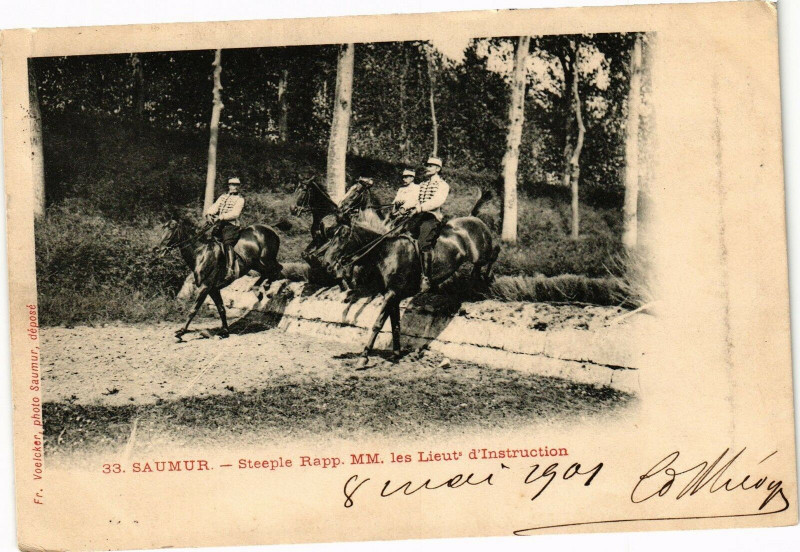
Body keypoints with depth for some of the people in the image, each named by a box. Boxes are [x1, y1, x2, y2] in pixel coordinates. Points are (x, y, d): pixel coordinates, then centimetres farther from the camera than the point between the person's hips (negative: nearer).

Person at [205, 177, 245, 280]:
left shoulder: (240, 199, 6)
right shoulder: (222, 197, 24)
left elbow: (235, 213, -8)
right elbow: (215, 207, 10)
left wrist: (222, 216, -20)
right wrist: (208, 213, -12)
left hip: (230, 224, -6)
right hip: (218, 223, 6)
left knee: (228, 243, -21)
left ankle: (230, 270, -28)